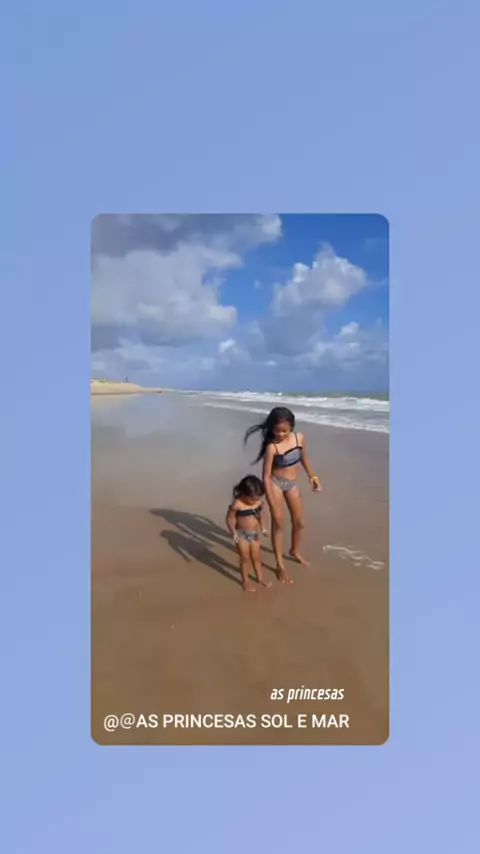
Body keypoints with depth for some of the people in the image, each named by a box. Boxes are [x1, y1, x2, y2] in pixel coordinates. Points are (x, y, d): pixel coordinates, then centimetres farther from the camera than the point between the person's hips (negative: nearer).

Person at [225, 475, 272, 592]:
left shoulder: (259, 502, -8)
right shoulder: (237, 504, -24)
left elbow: (261, 513, 10)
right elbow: (229, 518, -16)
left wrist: (262, 527, 0)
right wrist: (233, 532, -24)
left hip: (254, 534, 5)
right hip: (242, 535, -5)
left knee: (256, 557, 18)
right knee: (245, 558, 7)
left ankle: (260, 578, 35)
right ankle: (245, 581, 24)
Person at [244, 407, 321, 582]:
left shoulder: (299, 438, -11)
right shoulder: (272, 446, -25)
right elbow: (266, 476, -22)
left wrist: (312, 477, 15)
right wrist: (272, 503, -24)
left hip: (292, 484, 5)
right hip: (275, 483, -5)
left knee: (298, 522, 17)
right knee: (278, 524, 2)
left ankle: (295, 551, 45)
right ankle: (280, 565, 15)